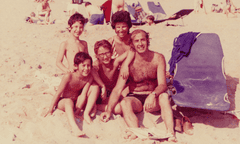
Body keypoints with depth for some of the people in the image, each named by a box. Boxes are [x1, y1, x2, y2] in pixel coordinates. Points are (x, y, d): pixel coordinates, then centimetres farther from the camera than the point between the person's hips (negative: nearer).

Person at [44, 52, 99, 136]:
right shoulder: (69, 76, -24)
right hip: (63, 102, -5)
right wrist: (50, 110, -15)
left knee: (94, 88, -12)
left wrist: (78, 110, -23)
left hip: (77, 102, 5)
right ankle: (74, 127, -60)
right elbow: (58, 93, -18)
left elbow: (84, 94, -16)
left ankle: (86, 114, -19)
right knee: (68, 101, -41)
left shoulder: (89, 77, -11)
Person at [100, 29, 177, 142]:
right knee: (124, 103, -32)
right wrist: (109, 110, -26)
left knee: (164, 96, -32)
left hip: (153, 100, 0)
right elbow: (117, 89, -12)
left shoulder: (158, 58, -6)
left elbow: (162, 84, -13)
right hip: (135, 98, 0)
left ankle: (170, 133, -41)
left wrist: (153, 95, -36)